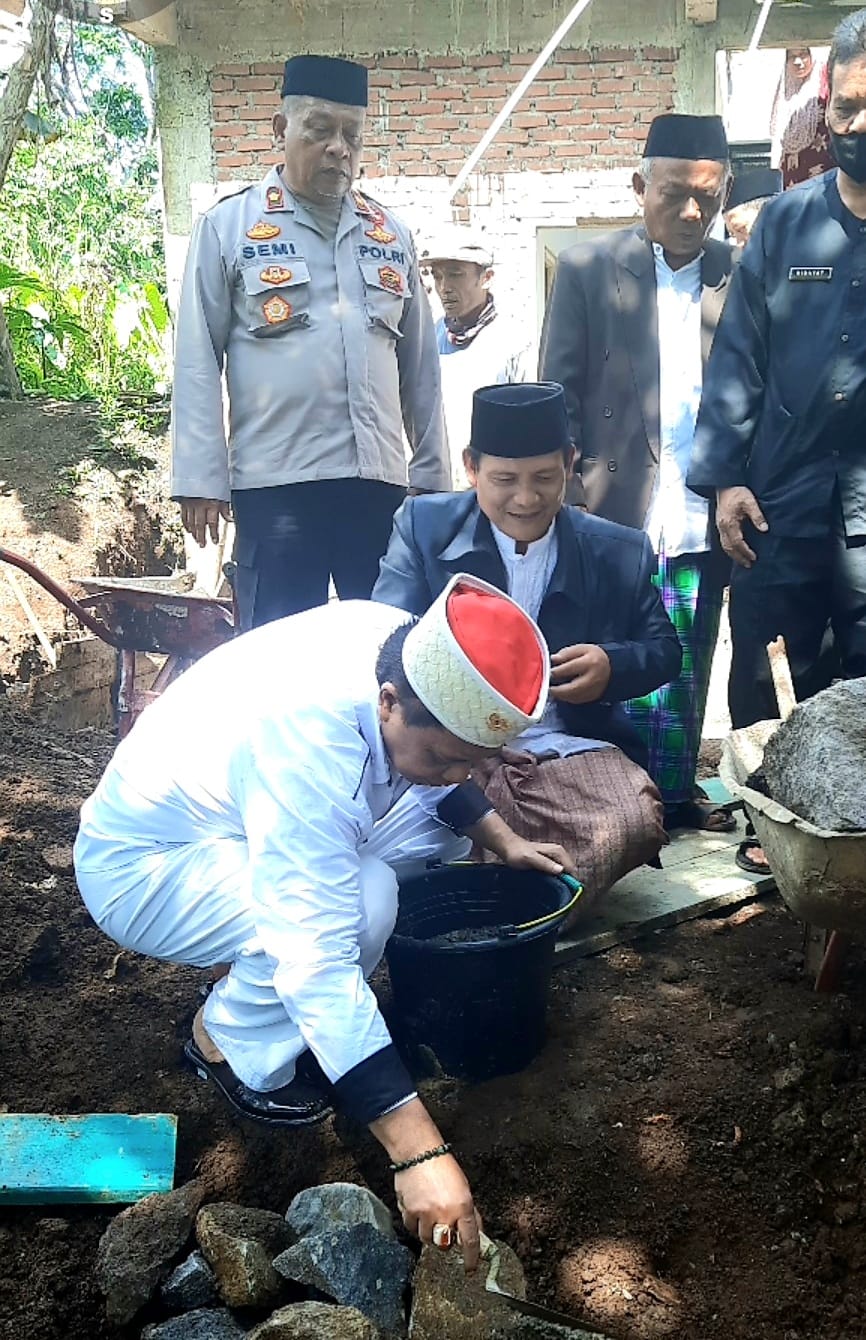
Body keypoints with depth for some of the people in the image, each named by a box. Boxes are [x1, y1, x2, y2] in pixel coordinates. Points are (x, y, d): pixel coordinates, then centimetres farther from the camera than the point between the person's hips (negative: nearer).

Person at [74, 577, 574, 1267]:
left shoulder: (411, 651, -16)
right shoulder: (308, 748, -40)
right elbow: (317, 964, -42)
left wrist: (503, 839, -2)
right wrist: (420, 1152, -43)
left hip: (239, 821, 8)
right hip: (138, 868, -8)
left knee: (430, 818, -4)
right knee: (361, 898, -31)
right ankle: (233, 1041, -3)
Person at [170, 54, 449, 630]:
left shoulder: (391, 234, 15)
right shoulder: (228, 226, 4)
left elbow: (421, 363, 16)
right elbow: (198, 362, 0)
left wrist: (434, 474, 12)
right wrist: (201, 479, -6)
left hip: (379, 480, 4)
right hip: (275, 481, -3)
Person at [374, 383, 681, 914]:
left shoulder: (620, 552, 7)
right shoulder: (425, 526, 3)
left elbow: (665, 649, 15)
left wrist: (613, 665, -10)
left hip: (568, 749, 2)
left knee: (636, 823, -30)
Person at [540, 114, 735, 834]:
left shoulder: (738, 273, 8)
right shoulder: (587, 268, 3)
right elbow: (558, 394, 1)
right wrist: (563, 505, -5)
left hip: (703, 523, 3)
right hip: (619, 516, -2)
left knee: (688, 674, 11)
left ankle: (678, 790, 27)